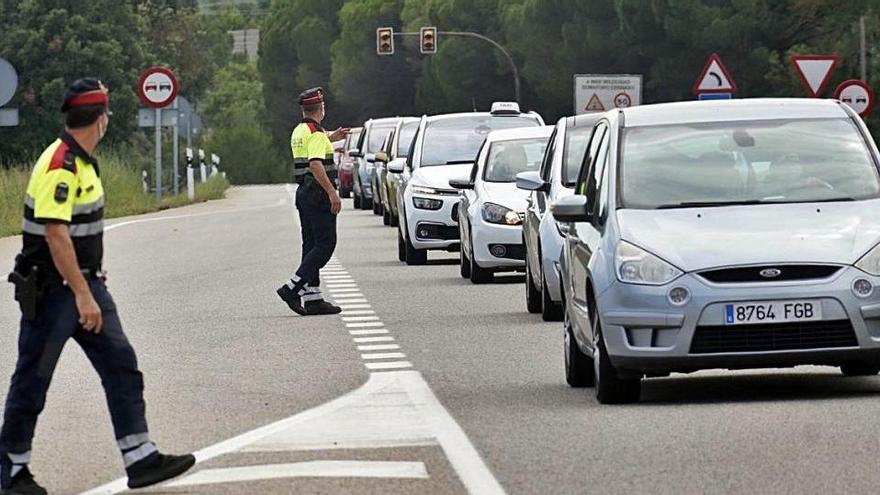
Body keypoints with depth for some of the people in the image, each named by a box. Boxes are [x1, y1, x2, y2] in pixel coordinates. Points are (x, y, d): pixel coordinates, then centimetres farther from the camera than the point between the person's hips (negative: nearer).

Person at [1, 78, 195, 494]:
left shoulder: (82, 161, 11)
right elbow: (55, 235, -26)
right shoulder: (60, 165, -21)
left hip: (83, 284, 10)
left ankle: (140, 458, 3)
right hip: (51, 290, -10)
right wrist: (82, 295, -26)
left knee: (121, 365, 4)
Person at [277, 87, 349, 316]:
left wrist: (330, 139, 36)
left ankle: (312, 298, 6)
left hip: (303, 192, 10)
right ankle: (292, 288, -16)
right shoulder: (316, 133, -14)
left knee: (312, 245, 8)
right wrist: (332, 192, -28)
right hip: (318, 193, -10)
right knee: (325, 244, -8)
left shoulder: (298, 132, 15)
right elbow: (315, 164, -26)